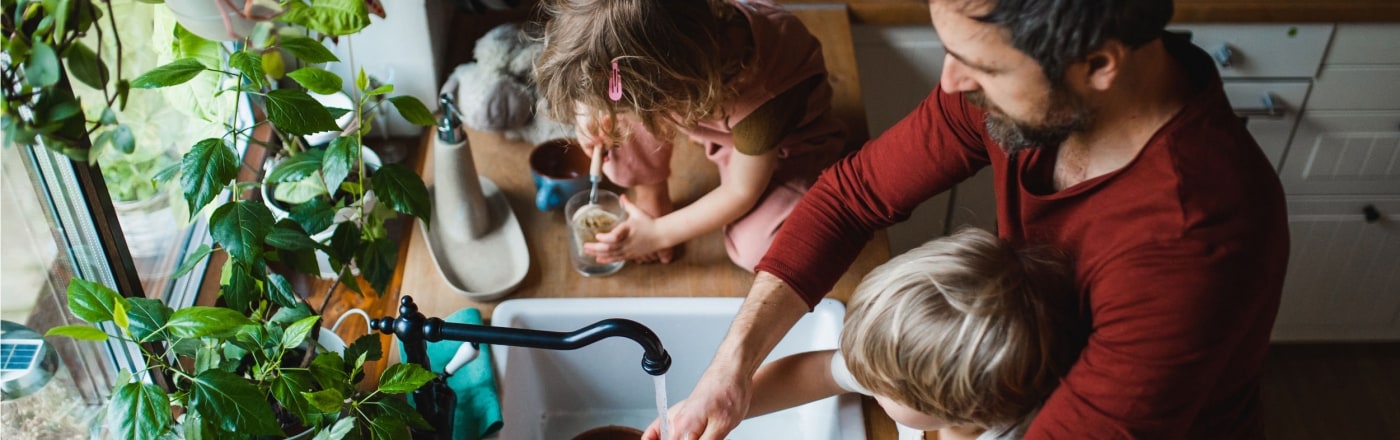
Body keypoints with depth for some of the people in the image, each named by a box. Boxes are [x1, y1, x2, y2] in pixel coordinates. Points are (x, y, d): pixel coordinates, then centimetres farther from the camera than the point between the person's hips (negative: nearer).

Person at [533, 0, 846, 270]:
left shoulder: (757, 95, -42)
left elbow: (742, 192, -25)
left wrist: (659, 234, -17)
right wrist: (591, 111, -24)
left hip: (783, 137, -4)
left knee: (758, 248, -26)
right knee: (620, 105, -23)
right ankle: (651, 197, 2)